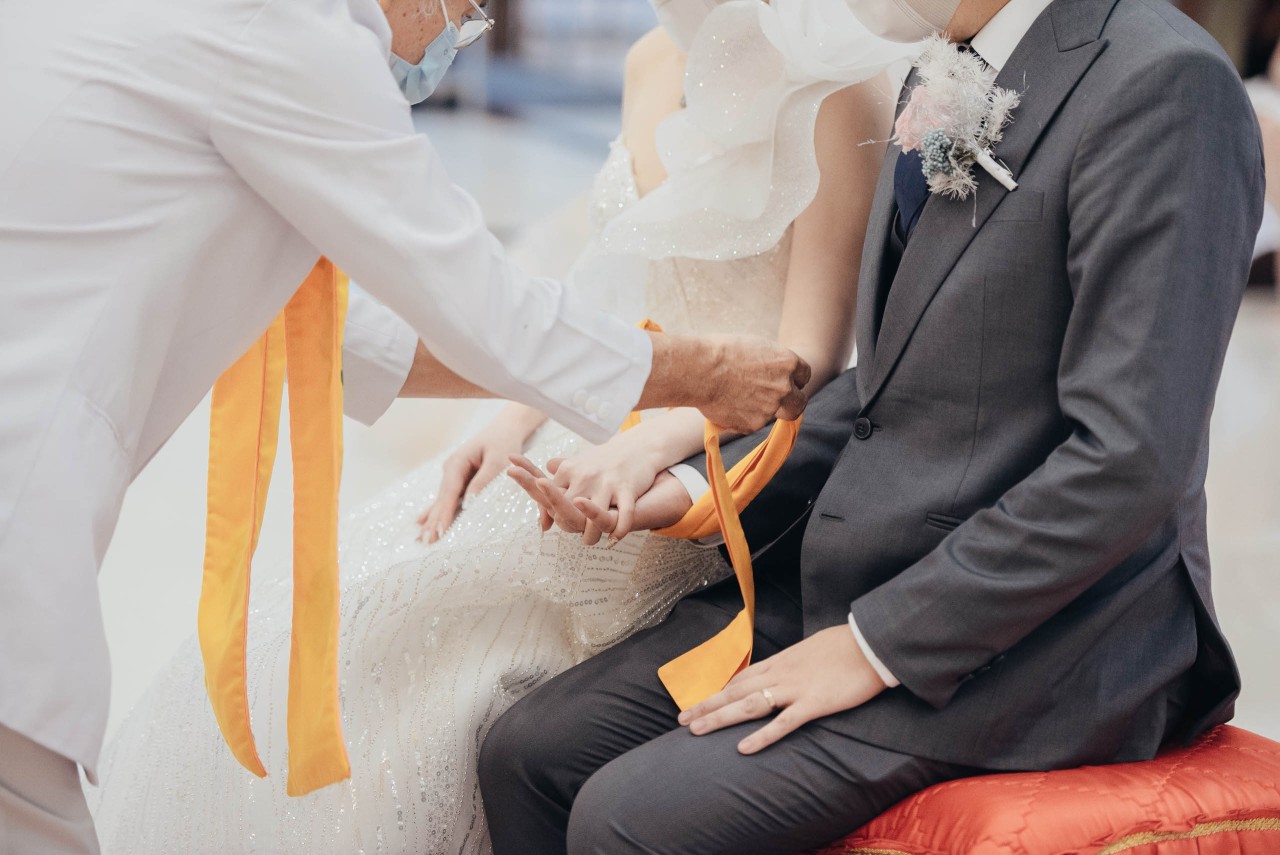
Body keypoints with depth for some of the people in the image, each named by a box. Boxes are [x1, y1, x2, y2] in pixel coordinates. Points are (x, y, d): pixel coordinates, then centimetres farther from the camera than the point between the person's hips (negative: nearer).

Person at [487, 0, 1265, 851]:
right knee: (528, 756, -1)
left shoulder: (1163, 81, -17)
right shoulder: (940, 76, 12)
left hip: (1023, 642, -8)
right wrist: (702, 492, 2)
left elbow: (1130, 459, -22)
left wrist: (879, 646, -18)